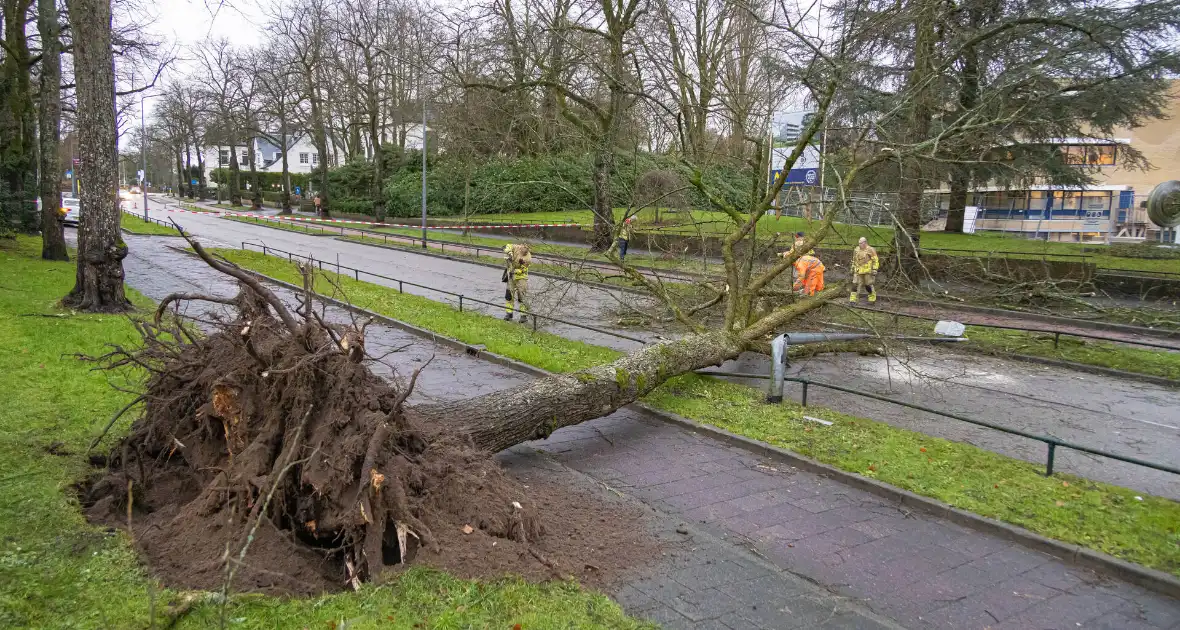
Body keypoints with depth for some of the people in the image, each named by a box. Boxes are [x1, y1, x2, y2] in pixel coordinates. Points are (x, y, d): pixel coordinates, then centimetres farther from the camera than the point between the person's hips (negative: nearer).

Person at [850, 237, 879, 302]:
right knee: (856, 285, -2)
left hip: (868, 271, -5)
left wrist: (874, 270, -12)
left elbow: (875, 261, -7)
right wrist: (852, 269, 21)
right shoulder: (856, 250, 10)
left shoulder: (870, 250, -8)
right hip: (858, 272, 5)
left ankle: (872, 299, 21)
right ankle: (853, 300, -2)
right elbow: (854, 261, 22)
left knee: (868, 285, 3)